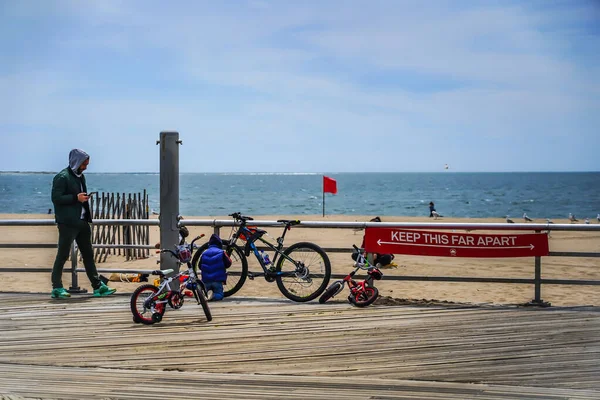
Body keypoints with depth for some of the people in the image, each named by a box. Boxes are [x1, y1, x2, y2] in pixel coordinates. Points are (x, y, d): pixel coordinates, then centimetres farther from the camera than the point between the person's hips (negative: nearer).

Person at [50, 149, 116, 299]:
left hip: (82, 222, 9)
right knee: (63, 255, -3)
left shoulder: (80, 176, 16)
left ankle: (98, 286, 14)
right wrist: (76, 198, -21)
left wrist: (84, 198, 11)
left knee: (88, 254, 11)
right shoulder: (62, 177, -12)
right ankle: (57, 288, 4)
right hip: (67, 223, -9)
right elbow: (56, 198, -18)